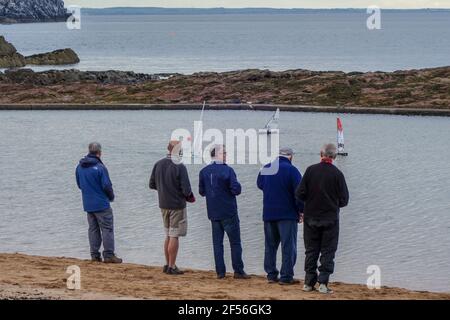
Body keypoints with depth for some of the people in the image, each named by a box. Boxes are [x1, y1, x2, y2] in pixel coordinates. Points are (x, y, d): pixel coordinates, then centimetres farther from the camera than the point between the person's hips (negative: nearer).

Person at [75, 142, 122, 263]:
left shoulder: (80, 167, 5)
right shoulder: (100, 167, -16)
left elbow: (79, 184, 14)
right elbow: (107, 185, -14)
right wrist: (111, 196, 4)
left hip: (87, 204, 6)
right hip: (102, 204, -6)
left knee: (93, 229, 12)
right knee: (107, 229, -2)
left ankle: (95, 255, 12)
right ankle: (108, 255, -5)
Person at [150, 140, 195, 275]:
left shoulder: (158, 164, 2)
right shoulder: (179, 167, -18)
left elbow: (152, 184, 9)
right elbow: (186, 189, -19)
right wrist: (190, 196, 2)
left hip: (163, 205, 6)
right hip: (177, 205, -6)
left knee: (168, 235, 18)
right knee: (174, 236, 0)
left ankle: (168, 264, 23)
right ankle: (171, 267, 2)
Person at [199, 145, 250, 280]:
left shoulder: (204, 172, 3)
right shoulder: (227, 170, -14)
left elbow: (202, 191, 10)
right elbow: (236, 190, -16)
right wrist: (236, 186, 4)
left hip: (213, 213, 5)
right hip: (228, 213, -5)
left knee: (217, 242, 8)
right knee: (235, 242, 3)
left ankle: (220, 272, 6)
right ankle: (238, 271, 3)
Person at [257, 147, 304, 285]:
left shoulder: (265, 169, 6)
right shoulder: (291, 170, -11)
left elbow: (260, 184, 24)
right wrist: (301, 210, -5)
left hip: (268, 214, 5)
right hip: (287, 214, -5)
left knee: (270, 245, 13)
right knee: (288, 246, -2)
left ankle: (271, 275, 13)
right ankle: (286, 277, -6)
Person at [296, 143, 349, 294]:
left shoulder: (311, 170, -6)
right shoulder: (337, 174, -9)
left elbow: (299, 194, -7)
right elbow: (344, 200, -5)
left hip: (311, 218, 2)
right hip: (330, 218, -2)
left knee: (311, 251, 11)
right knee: (328, 252, 4)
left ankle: (309, 283, 12)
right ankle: (323, 283, -4)